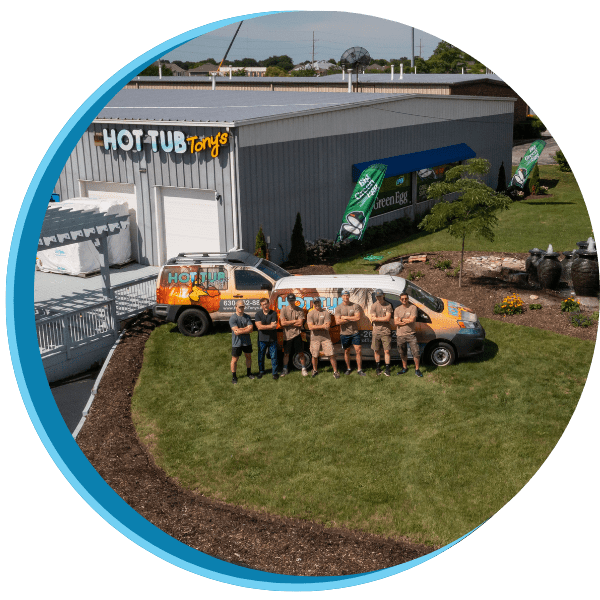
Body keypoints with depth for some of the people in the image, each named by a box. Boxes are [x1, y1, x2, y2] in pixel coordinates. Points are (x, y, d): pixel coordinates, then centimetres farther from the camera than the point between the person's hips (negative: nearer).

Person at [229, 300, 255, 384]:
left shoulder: (247, 317, 2)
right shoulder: (233, 318, -13)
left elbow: (251, 328, -9)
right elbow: (236, 331, -22)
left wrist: (241, 330, -19)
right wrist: (246, 328, -14)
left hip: (247, 342, 5)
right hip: (237, 343, -5)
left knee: (249, 357, 18)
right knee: (234, 360, 2)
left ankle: (248, 373, 37)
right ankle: (234, 376, 15)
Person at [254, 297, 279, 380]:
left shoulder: (273, 313, -5)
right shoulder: (258, 314, -1)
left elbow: (274, 327, -13)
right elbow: (259, 326, -14)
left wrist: (264, 327, -15)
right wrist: (270, 326, -18)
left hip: (272, 339, -1)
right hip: (262, 339, 1)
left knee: (273, 356, 2)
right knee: (261, 356, 10)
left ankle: (274, 372, 14)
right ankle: (261, 371, 27)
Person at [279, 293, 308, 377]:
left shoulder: (300, 310, -1)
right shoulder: (284, 310, 0)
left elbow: (300, 323, -11)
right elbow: (282, 323, -11)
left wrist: (288, 323, -9)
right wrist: (294, 321, -9)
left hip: (297, 335, -1)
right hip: (287, 335, 1)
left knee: (301, 353, 4)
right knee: (286, 354, 10)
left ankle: (304, 369, 16)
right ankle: (285, 369, 23)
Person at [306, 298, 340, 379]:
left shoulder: (326, 313, 2)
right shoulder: (310, 314, 3)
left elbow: (327, 326, -9)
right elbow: (310, 327, -11)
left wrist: (316, 327, -15)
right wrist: (322, 326, -16)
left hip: (326, 338, -1)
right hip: (315, 338, 1)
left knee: (331, 355, -5)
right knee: (315, 356, 9)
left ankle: (335, 371, 3)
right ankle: (315, 370, 30)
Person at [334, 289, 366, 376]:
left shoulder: (355, 306, 0)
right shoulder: (338, 308, -2)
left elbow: (358, 318, -12)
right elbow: (338, 321, -13)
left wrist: (345, 317, -11)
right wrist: (352, 319, -11)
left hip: (355, 332, 0)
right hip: (344, 333, 0)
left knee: (358, 351, -3)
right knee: (346, 351, 11)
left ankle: (359, 370, 4)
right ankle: (348, 369, 26)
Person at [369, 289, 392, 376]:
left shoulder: (388, 305, 0)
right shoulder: (374, 306, 5)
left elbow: (388, 318, -11)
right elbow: (372, 319, -5)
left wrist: (377, 318, -8)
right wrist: (383, 318, -8)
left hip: (386, 331, -2)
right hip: (376, 331, 2)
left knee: (387, 351, -3)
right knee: (376, 350, 9)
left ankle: (387, 369, 3)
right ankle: (378, 368, 22)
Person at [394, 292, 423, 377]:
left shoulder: (413, 307, -4)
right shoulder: (397, 310, 6)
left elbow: (412, 320, -16)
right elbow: (396, 322, -6)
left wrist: (401, 319, -7)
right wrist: (407, 321, -13)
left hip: (411, 334, -3)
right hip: (400, 335, 3)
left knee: (416, 353, -7)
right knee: (402, 354, 14)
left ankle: (417, 370, 5)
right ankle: (404, 368, 32)